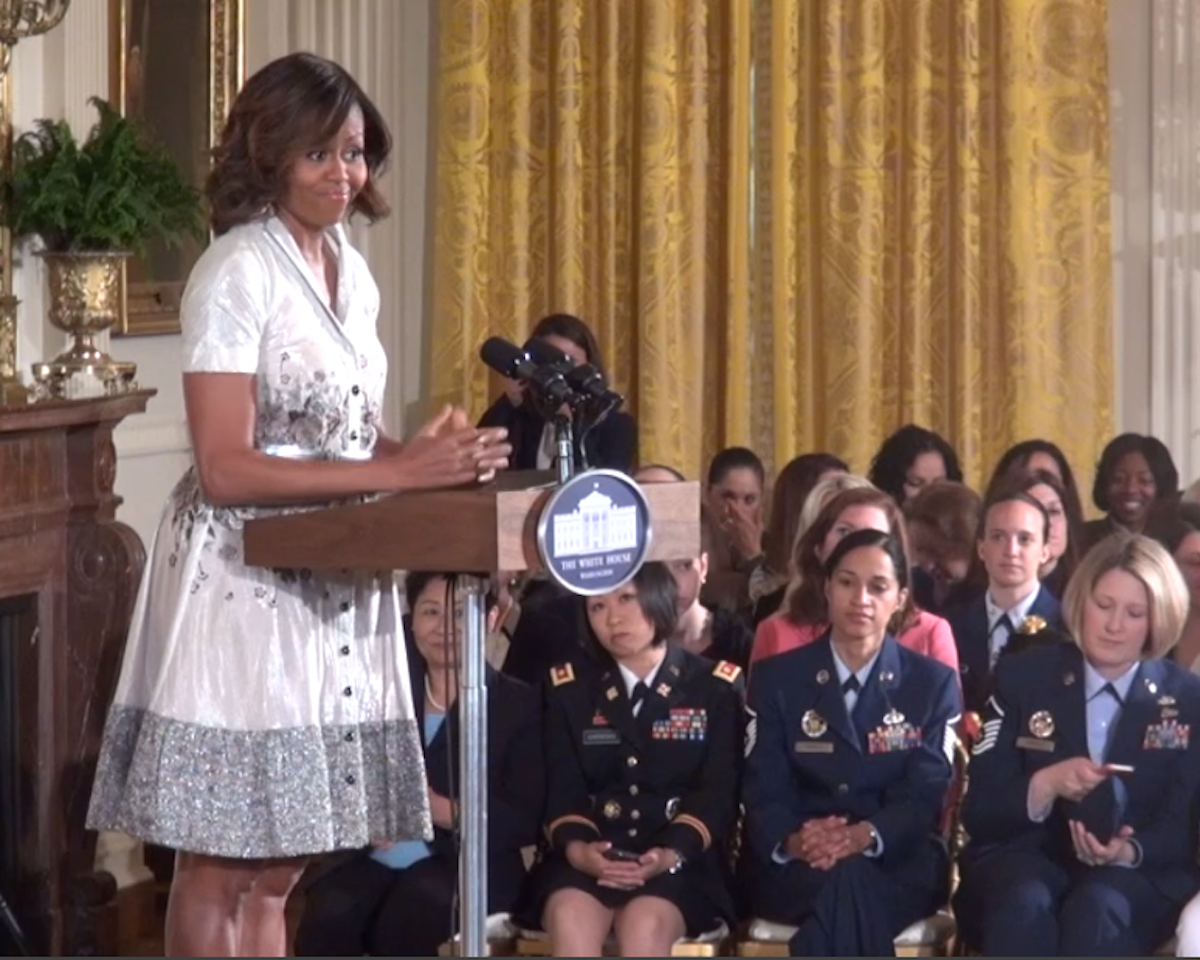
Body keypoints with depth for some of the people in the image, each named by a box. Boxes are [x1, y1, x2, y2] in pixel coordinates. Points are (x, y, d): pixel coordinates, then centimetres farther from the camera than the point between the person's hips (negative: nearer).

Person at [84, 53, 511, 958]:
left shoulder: (351, 274, 12)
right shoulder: (238, 271, -13)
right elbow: (225, 470, -20)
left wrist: (429, 456, -1)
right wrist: (393, 471, -23)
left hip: (333, 587, 8)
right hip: (242, 583, -8)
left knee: (278, 863, 11)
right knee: (221, 863, -2)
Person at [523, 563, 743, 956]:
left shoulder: (716, 687, 7)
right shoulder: (568, 689, 14)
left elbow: (718, 794, -1)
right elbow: (562, 790, 6)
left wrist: (671, 855, -20)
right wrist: (576, 848, -17)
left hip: (682, 865, -1)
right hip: (587, 861, 2)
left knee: (645, 925, -35)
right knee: (570, 919, -33)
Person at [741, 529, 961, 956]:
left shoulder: (934, 683, 8)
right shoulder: (776, 680, 8)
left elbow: (926, 795, -3)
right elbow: (762, 792, -1)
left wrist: (864, 837, -25)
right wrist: (794, 841, -26)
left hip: (899, 865, 0)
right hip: (796, 867, 0)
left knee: (848, 883, -38)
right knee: (842, 887, -38)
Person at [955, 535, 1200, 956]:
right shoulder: (1023, 677, 6)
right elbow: (979, 811, 2)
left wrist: (1130, 852, -21)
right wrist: (1045, 785, -20)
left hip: (1140, 874, 0)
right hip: (1025, 855, 1)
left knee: (1098, 909, -37)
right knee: (1025, 903, -36)